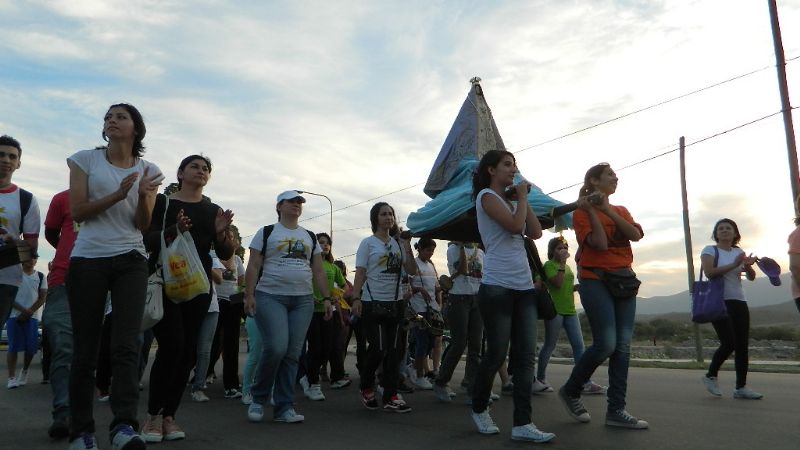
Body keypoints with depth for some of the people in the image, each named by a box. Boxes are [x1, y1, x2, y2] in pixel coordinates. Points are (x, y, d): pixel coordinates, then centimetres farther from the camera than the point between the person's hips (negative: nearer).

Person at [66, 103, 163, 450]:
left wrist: (143, 195, -15)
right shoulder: (85, 159, 6)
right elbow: (77, 212, -3)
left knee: (126, 344, -12)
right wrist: (118, 194, -16)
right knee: (84, 347, 2)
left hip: (130, 261, 1)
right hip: (87, 259, 0)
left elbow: (143, 225, 4)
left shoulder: (149, 170, 9)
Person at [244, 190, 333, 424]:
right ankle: (258, 398, 7)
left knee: (292, 354, 0)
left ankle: (284, 407, 8)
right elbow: (253, 267, 1)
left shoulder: (310, 237, 17)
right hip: (270, 297, -4)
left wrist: (326, 298, 6)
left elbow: (319, 271, 15)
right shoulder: (266, 233, 6)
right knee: (276, 348, -16)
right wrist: (249, 295, -9)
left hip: (303, 300, 4)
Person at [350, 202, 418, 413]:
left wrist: (407, 247, -4)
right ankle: (366, 388, 18)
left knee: (394, 350, 3)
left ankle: (390, 397, 9)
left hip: (396, 303, 5)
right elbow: (360, 274, -5)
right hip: (373, 303, -5)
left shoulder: (398, 243, 11)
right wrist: (356, 298, -16)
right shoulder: (368, 243, 0)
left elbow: (412, 271, 6)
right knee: (378, 348, -9)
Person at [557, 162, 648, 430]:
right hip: (595, 280, -6)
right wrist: (592, 210, -12)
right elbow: (600, 243, -15)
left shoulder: (621, 211, 16)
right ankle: (570, 391, 7)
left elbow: (636, 235, -4)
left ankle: (616, 410, 5)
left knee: (623, 346, 0)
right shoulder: (582, 212, -2)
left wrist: (608, 210, -9)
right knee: (606, 344, -14)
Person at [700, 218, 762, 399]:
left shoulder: (739, 251, 13)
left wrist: (748, 266, -12)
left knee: (742, 345, 3)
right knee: (729, 343, -13)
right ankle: (710, 376, 9)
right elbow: (709, 272, -17)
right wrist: (734, 265, -19)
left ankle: (741, 387, 10)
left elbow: (751, 277, 9)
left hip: (739, 302, 6)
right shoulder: (709, 250, -2)